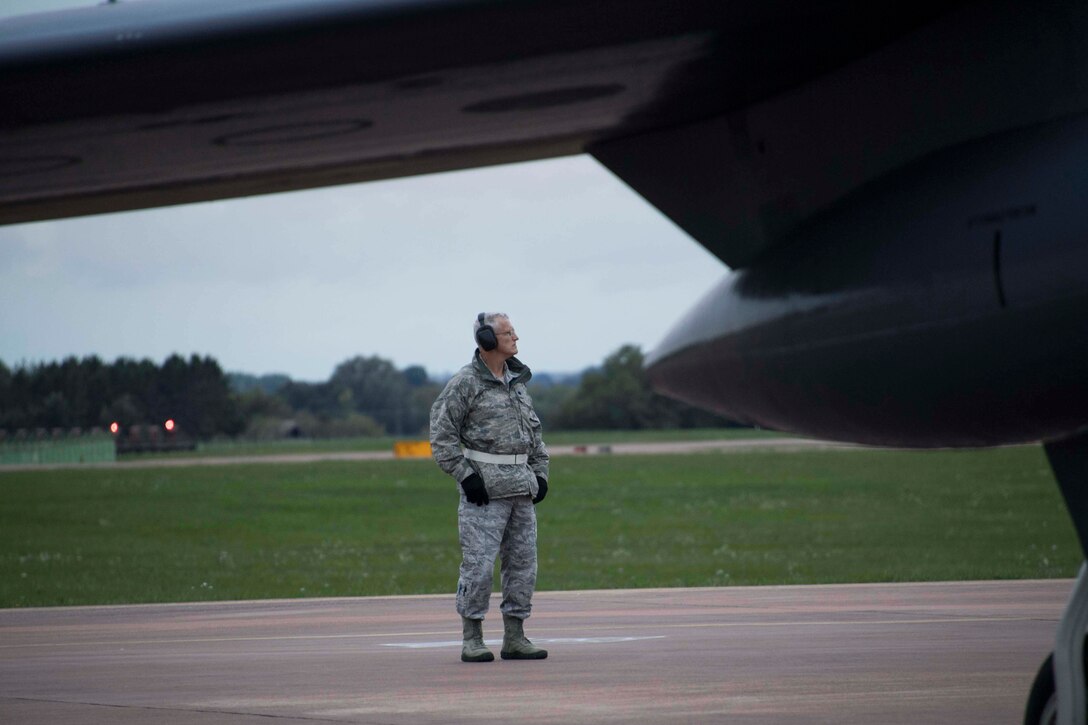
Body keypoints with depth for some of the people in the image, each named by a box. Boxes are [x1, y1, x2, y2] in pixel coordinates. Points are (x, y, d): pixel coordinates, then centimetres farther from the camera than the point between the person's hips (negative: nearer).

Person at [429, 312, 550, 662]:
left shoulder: (517, 381, 14)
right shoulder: (465, 383, -8)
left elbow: (533, 430, 22)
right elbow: (442, 435, -10)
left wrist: (540, 473, 12)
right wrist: (466, 476, -16)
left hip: (521, 485, 7)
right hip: (484, 487, -7)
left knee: (523, 563, 5)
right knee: (479, 564, -8)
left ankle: (515, 638, 11)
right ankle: (472, 641, -2)